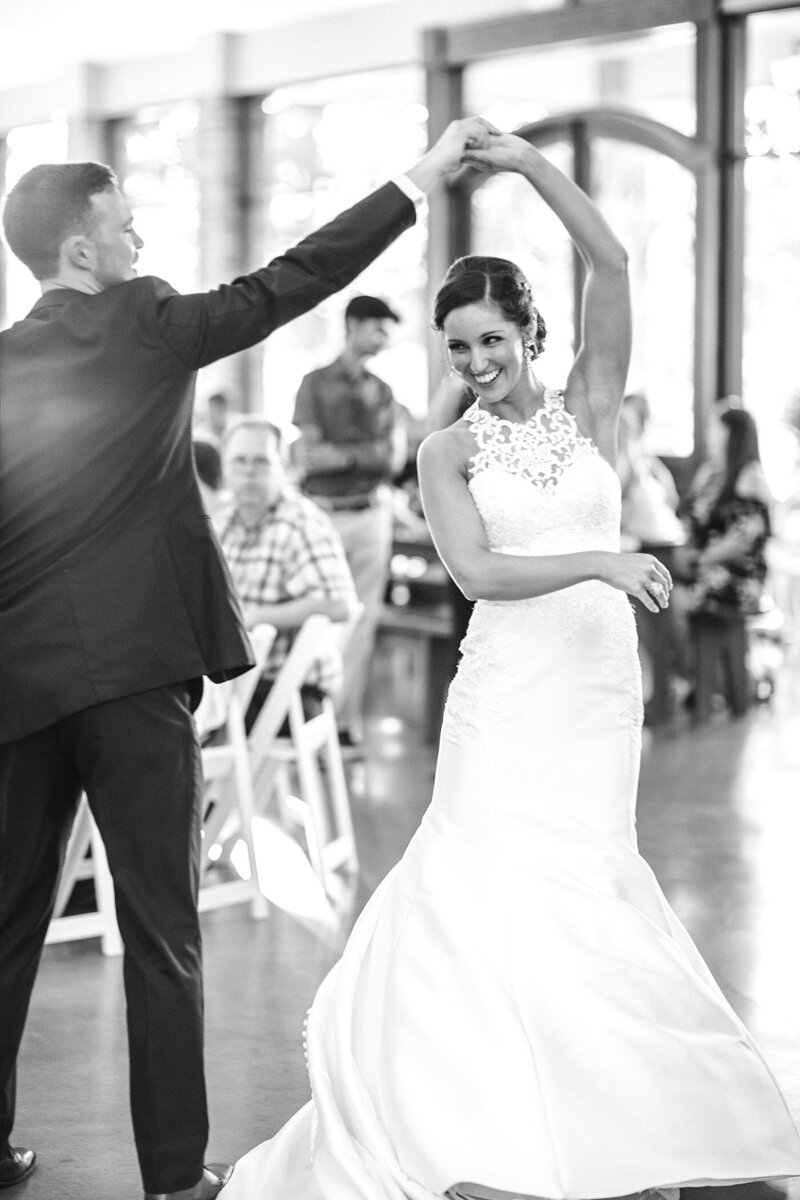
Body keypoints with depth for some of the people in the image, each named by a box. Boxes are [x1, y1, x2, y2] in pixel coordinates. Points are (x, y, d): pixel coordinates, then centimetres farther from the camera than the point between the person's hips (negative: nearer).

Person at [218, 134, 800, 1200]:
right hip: (509, 688, -1)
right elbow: (477, 571, -10)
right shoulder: (447, 453, 4)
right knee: (498, 889, -7)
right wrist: (598, 561, -22)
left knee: (578, 891, 2)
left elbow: (610, 264, -2)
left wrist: (532, 164, -7)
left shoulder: (587, 408, 8)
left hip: (600, 682, 1)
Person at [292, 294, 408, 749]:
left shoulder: (383, 392, 13)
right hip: (325, 510, -3)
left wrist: (339, 454, -8)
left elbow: (395, 457, 6)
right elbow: (306, 455, -3)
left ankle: (348, 720, 2)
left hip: (371, 511, 3)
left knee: (364, 617, -1)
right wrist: (364, 453, -6)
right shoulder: (316, 384, 3)